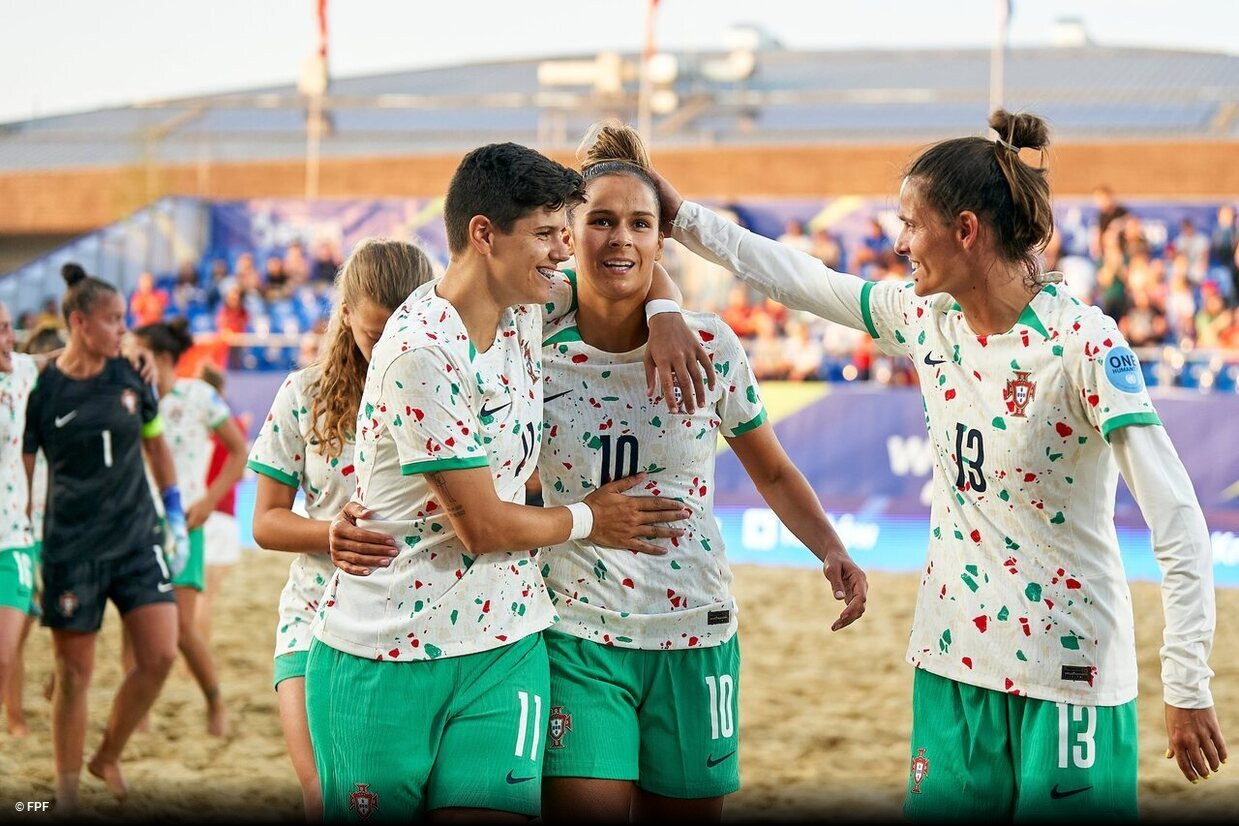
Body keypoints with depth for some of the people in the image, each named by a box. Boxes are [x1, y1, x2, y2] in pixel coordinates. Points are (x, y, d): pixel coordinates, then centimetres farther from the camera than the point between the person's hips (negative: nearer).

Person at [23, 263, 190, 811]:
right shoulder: (42, 390, -8)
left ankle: (108, 757, 16)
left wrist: (175, 516, 14)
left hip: (137, 539, 3)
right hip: (70, 549, -3)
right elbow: (18, 475, 0)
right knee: (74, 672, 2)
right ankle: (66, 790, 17)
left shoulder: (128, 377, 2)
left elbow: (155, 445, 17)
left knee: (160, 655, -8)